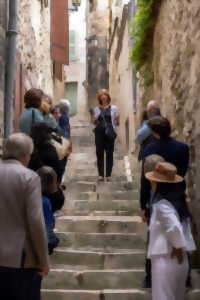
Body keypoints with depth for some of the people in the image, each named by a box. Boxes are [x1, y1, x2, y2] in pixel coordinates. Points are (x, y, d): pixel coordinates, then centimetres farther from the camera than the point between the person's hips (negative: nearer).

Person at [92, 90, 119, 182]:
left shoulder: (113, 108, 7)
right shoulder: (96, 109, 12)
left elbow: (117, 121, 10)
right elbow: (93, 121, 12)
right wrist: (95, 119, -7)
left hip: (110, 133, -1)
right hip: (99, 132, 1)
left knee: (109, 153, 1)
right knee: (99, 153, 0)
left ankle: (108, 174, 7)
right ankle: (100, 174, 5)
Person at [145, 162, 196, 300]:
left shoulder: (161, 204, -17)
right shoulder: (177, 200, 8)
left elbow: (174, 227, -29)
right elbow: (186, 223, 16)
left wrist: (177, 247, -16)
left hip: (166, 258, -8)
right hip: (179, 260, 8)